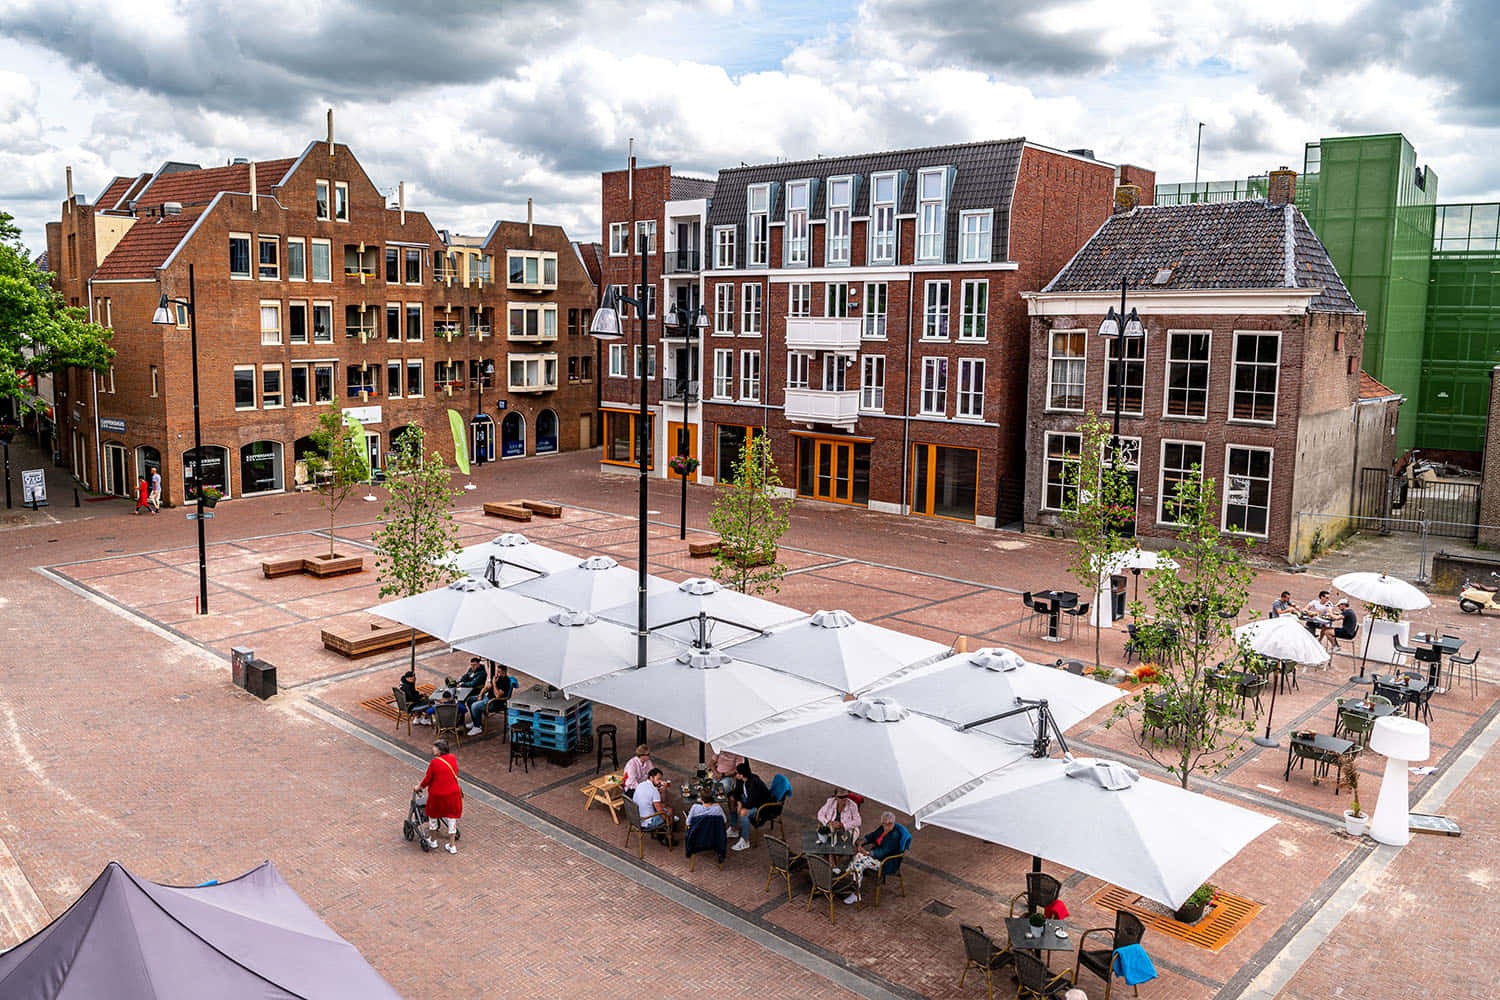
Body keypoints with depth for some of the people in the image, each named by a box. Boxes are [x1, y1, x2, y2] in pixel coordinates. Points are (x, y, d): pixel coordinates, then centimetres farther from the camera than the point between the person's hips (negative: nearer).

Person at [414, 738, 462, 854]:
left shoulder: (434, 762, -18)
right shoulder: (452, 758, -4)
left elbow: (428, 779, -7)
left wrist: (418, 787, 12)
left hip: (437, 795, -3)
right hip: (453, 794, 3)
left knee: (433, 816, 22)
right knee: (452, 817, 15)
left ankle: (432, 840, 39)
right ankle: (452, 846, 21)